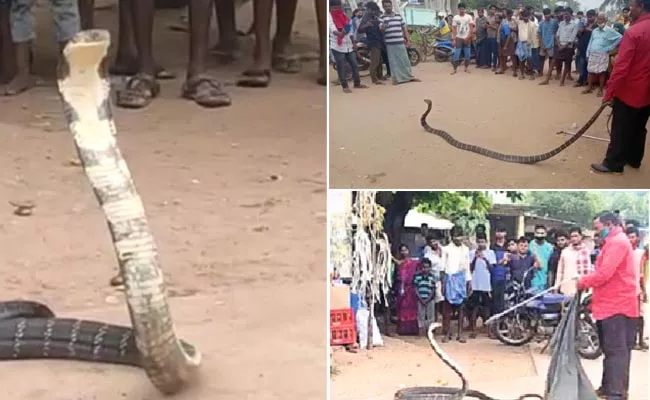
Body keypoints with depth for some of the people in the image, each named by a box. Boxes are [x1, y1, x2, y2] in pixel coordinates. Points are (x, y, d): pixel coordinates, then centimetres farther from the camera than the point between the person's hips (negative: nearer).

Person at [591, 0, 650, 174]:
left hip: (629, 91, -7)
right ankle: (634, 159, 29)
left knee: (620, 130, 3)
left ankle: (613, 163, 10)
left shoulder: (633, 32, -21)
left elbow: (621, 67, -22)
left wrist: (609, 92, -16)